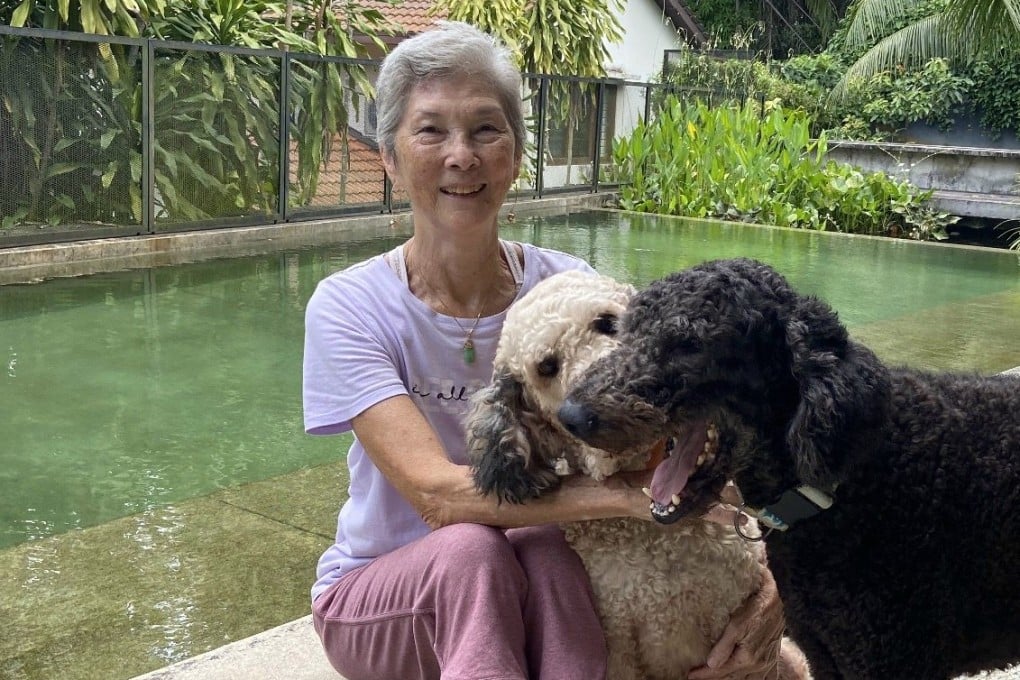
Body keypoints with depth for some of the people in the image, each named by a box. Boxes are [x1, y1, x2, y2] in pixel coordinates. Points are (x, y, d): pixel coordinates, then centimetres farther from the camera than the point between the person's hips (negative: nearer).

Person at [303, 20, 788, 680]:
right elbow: (436, 492, -29)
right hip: (376, 596, -1)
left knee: (543, 544, -31)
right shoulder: (350, 305, -17)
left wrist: (767, 574, -34)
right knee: (470, 548, -33)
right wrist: (632, 494, -40)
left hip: (544, 594, 2)